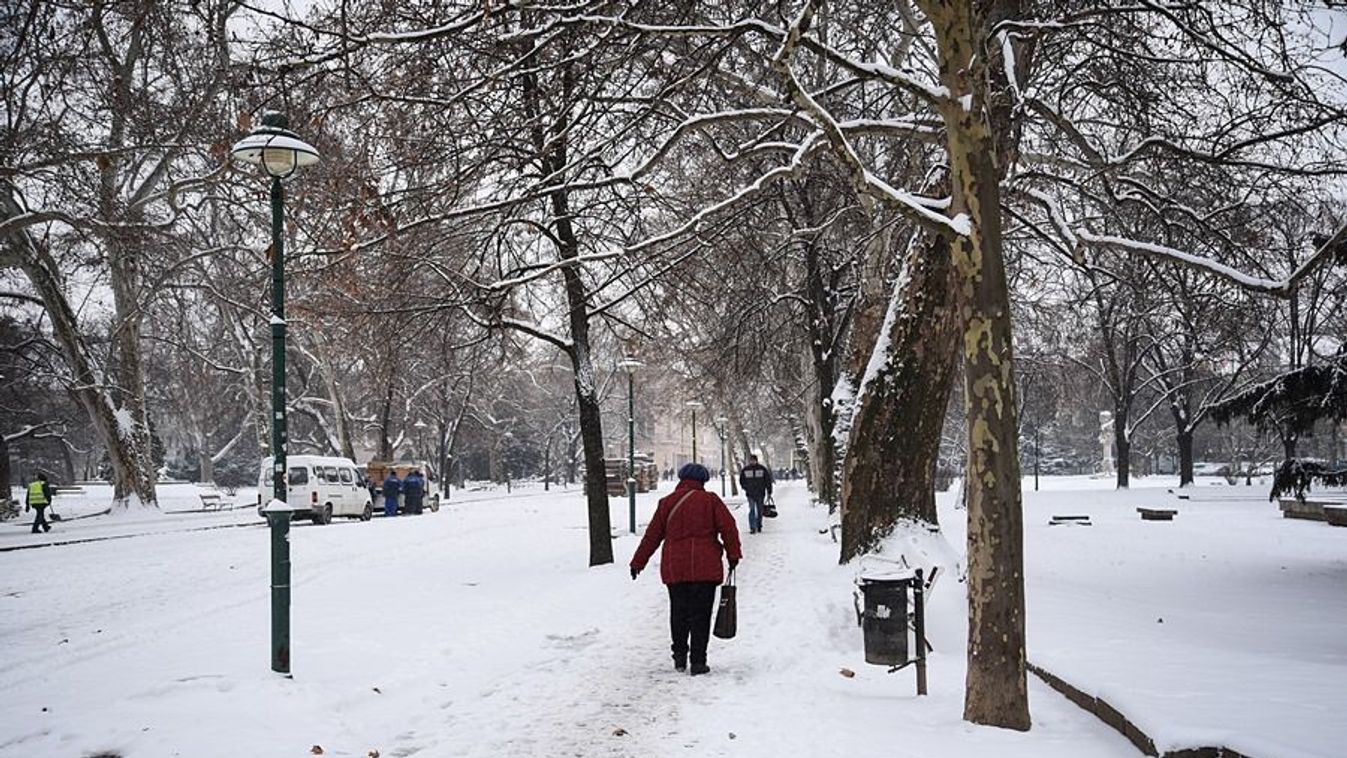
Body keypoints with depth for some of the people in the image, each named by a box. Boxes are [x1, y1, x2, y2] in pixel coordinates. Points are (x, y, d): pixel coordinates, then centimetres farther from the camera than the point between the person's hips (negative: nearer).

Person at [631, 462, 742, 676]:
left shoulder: (667, 503, 8)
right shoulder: (710, 500, 2)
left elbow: (652, 536, 10)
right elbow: (728, 528, -3)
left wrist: (638, 562, 17)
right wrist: (733, 555, 7)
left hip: (674, 568, 2)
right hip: (705, 569, -2)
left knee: (678, 614, 15)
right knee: (700, 614, 2)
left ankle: (679, 658, 20)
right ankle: (698, 662, 1)